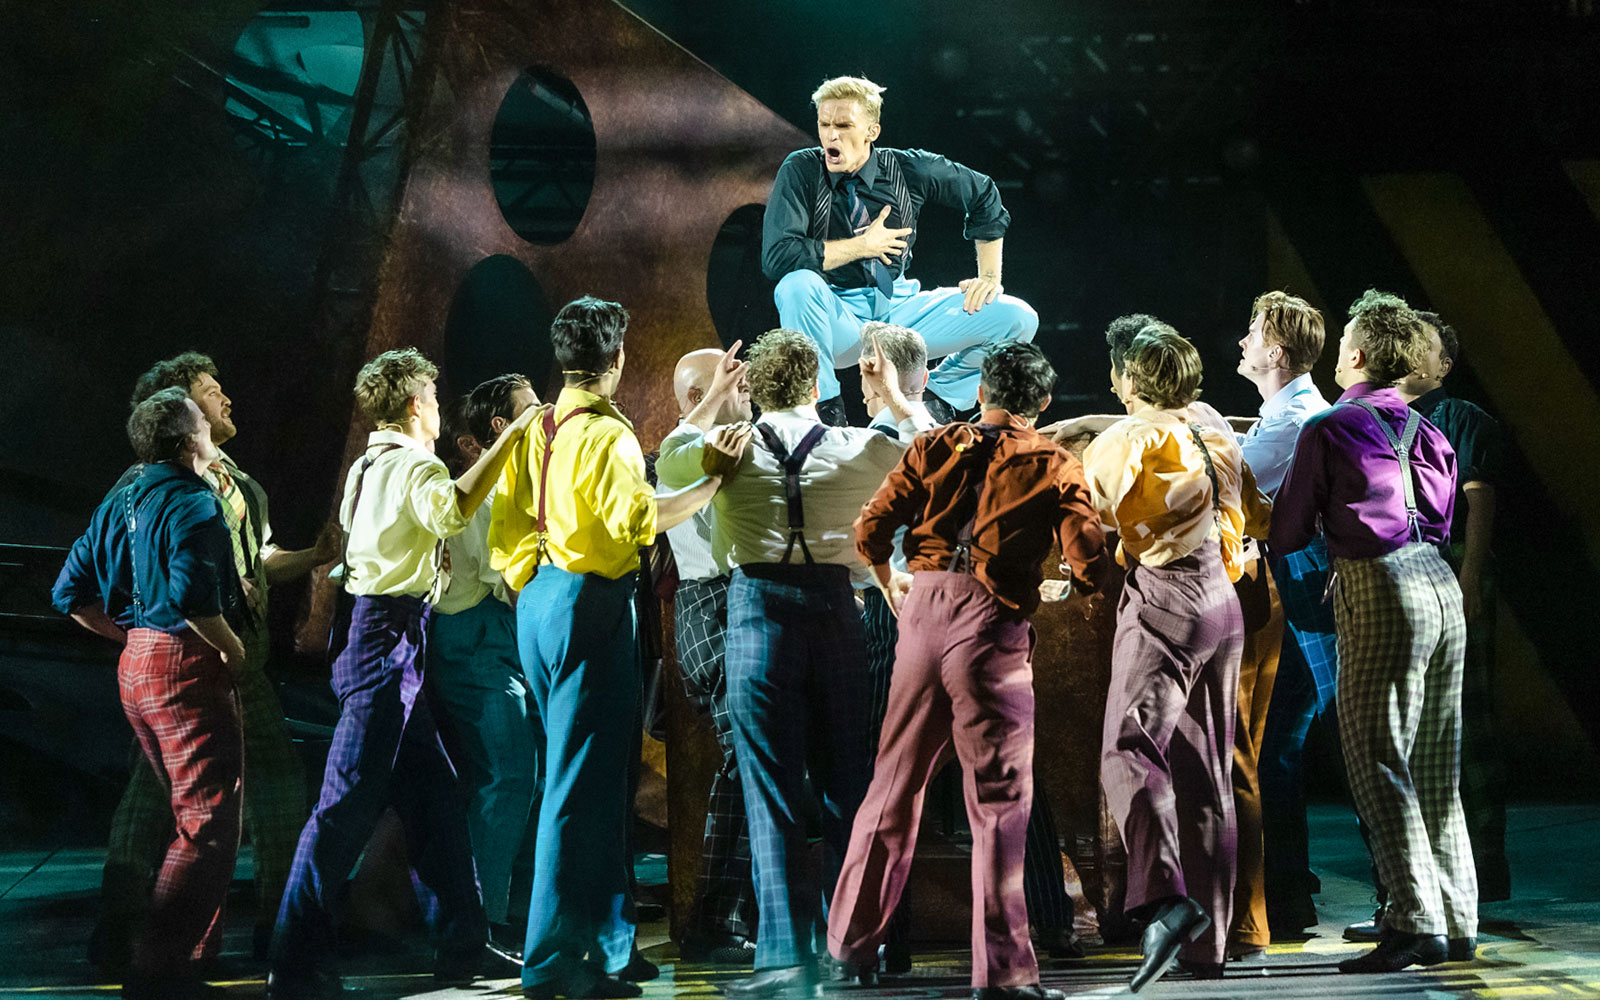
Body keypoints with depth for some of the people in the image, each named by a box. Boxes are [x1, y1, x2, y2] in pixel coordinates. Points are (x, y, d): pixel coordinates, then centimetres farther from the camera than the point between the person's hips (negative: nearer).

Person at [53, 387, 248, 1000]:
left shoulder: (121, 503, 14)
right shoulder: (193, 501, -13)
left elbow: (71, 594, 15)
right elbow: (192, 594, -28)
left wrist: (133, 637, 18)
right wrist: (233, 649, -13)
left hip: (136, 666, 10)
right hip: (187, 665, -10)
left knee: (190, 816, 21)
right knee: (208, 827, -7)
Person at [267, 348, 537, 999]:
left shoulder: (368, 466, 19)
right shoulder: (415, 464, -11)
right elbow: (451, 510, -33)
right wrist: (508, 438, -30)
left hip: (373, 626, 10)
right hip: (390, 643, -10)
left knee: (432, 794, 11)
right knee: (349, 805, -9)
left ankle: (462, 948, 16)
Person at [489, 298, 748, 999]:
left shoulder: (537, 431, 12)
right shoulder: (606, 432, -13)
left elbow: (505, 535, 14)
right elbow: (638, 519, -28)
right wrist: (713, 479, -20)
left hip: (538, 601, 9)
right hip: (590, 605, -9)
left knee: (593, 774, 16)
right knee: (582, 780, -6)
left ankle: (608, 942, 23)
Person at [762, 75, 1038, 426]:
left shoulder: (907, 169, -4)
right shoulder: (800, 171, -12)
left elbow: (983, 194, 12)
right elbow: (776, 258, -24)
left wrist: (989, 276, 4)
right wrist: (862, 246, -17)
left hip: (900, 308, 3)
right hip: (837, 323, -3)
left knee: (1017, 318, -12)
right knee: (799, 285, -38)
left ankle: (936, 398, 10)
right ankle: (826, 409, -18)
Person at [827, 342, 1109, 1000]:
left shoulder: (935, 446, 10)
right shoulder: (1055, 467, 3)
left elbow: (870, 532, 3)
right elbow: (1089, 564, -6)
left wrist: (891, 584, 23)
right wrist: (1054, 581, 17)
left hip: (924, 609, 4)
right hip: (993, 625, -4)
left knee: (894, 782, 16)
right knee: (1000, 801, 1)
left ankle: (852, 938, 26)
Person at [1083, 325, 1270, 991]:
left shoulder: (1131, 436, -3)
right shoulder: (1213, 430, 18)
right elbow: (1257, 515, 27)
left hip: (1164, 598, -7)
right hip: (1223, 604, 7)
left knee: (1130, 749, -16)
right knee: (1207, 773, 8)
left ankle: (1164, 898, -37)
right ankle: (1207, 943, 10)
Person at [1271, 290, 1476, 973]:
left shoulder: (1326, 429, -3)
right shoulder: (1425, 432, 16)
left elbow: (1288, 534, 1)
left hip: (1380, 591, -7)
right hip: (1440, 582, 7)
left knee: (1379, 762, -4)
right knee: (1435, 767, 12)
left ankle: (1415, 923, -8)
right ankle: (1457, 921, 16)